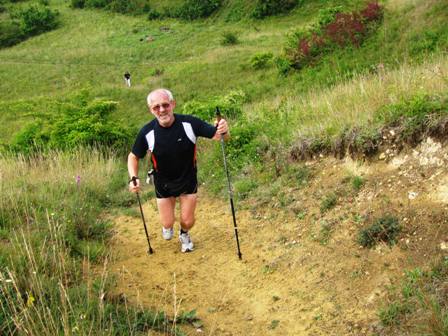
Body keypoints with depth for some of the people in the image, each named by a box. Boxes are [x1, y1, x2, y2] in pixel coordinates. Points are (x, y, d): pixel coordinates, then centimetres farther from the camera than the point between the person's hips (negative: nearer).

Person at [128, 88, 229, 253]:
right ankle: (168, 226, 50)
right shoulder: (147, 132, -23)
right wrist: (133, 178, -23)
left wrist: (224, 130, -44)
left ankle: (184, 234, 46)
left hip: (188, 181, 0)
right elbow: (133, 156, -6)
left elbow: (218, 136, -19)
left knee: (187, 221, 7)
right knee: (168, 223, 9)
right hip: (163, 184, 0)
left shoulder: (190, 123, -25)